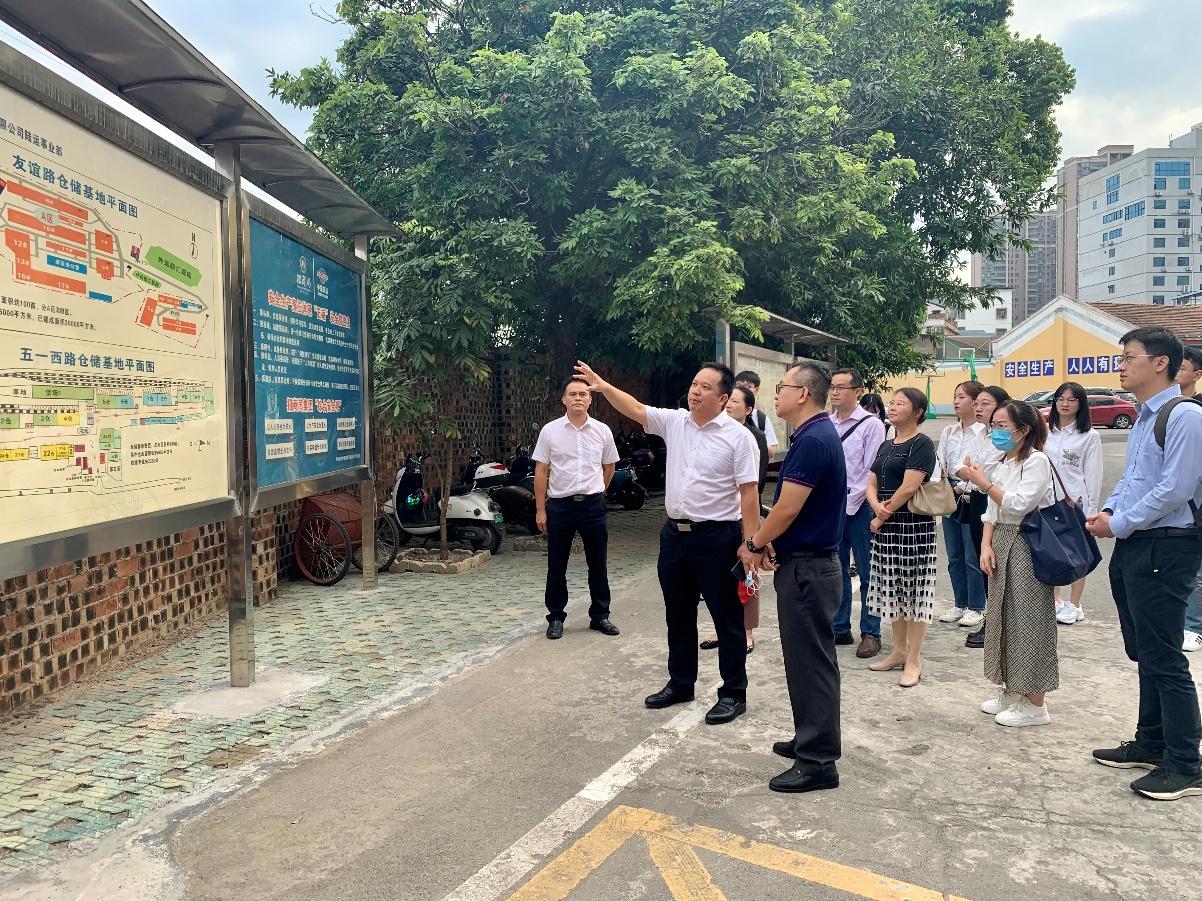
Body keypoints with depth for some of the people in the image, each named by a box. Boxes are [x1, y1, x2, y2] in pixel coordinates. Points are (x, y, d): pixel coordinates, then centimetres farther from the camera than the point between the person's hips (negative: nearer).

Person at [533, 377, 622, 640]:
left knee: (598, 564, 9)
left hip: (593, 505, 1)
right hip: (560, 506, -1)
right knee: (556, 567, 7)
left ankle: (599, 615, 23)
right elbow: (541, 471, -1)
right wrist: (540, 509, -3)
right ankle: (556, 618, 19)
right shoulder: (550, 431, -2)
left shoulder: (602, 431, 2)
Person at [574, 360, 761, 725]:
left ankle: (734, 694, 18)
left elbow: (749, 494, -11)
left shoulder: (738, 436, -10)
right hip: (675, 533, 6)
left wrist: (749, 545, -14)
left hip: (717, 537, -6)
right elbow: (636, 410, -1)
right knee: (678, 616, 17)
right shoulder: (673, 422, 5)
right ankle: (680, 683, 32)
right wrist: (603, 386, -16)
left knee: (727, 619, 5)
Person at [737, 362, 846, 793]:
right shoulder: (814, 435, 12)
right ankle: (811, 739, 31)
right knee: (807, 657, 18)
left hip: (807, 567, -10)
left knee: (811, 661, -2)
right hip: (805, 563, 10)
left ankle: (818, 761, 8)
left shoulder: (813, 440, -20)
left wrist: (755, 543, -6)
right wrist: (767, 541, 4)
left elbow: (787, 509, -21)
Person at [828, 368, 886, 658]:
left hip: (859, 506, -4)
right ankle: (839, 628, 22)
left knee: (867, 572, 3)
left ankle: (870, 633, 13)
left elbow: (872, 471, -9)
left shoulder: (871, 425, -6)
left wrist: (849, 504, -11)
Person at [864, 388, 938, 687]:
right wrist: (877, 506, -9)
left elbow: (908, 487, -17)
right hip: (886, 527, 8)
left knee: (914, 590, -1)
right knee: (892, 590, 13)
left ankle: (914, 660, 8)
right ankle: (899, 650, 26)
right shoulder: (886, 446, 15)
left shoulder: (922, 444, -9)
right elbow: (871, 484, 12)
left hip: (913, 526, -8)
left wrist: (882, 517, -11)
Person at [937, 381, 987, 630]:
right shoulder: (948, 432, 10)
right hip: (951, 497, 6)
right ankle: (959, 604, 24)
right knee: (954, 557, 13)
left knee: (972, 558, 0)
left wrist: (962, 488, -20)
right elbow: (940, 464, 6)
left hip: (971, 497, -6)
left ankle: (975, 607, 13)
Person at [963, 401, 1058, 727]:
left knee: (1026, 619, -2)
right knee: (1003, 616, 13)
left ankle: (1035, 704, 8)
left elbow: (1017, 505, -21)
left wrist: (985, 483, -13)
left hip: (1026, 548, -8)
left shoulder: (1037, 461, -12)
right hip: (1001, 544, 8)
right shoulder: (1003, 464, 13)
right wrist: (986, 545, 0)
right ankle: (1011, 691, 26)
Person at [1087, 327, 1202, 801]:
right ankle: (1151, 744, 31)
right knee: (1144, 655, 17)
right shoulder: (1143, 418, 14)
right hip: (1131, 548, 10)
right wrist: (1107, 511, 4)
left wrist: (1118, 524, -15)